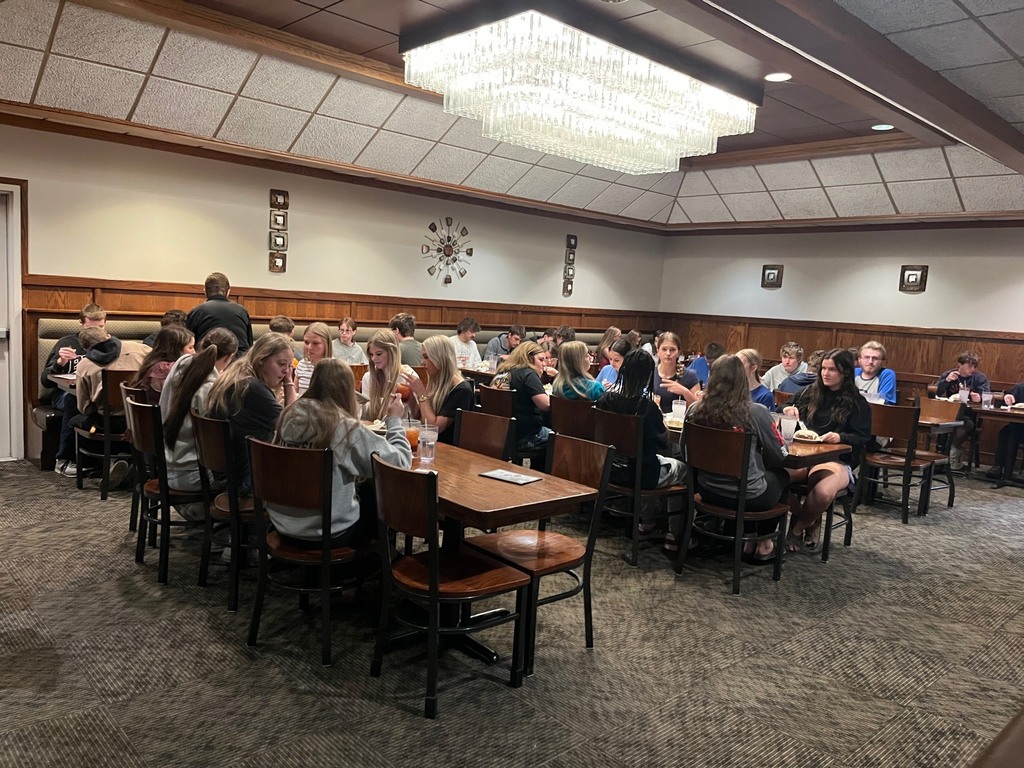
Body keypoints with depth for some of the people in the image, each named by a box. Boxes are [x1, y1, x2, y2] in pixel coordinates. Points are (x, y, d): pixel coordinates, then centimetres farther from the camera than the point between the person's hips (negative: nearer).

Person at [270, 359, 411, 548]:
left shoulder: (288, 416, -5)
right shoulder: (347, 428, -20)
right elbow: (400, 463, -15)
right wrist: (394, 420, 0)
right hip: (328, 534, -6)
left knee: (366, 496, 28)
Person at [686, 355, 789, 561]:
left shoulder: (695, 410, -9)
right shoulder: (756, 412, -20)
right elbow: (780, 456, -8)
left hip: (708, 492, 4)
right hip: (749, 498, -4)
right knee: (781, 476, 27)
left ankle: (748, 541, 39)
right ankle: (763, 543, 33)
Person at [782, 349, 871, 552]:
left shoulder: (857, 403, 7)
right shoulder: (810, 392, 17)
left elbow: (863, 438, 0)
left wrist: (841, 437, -20)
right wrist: (788, 410, 4)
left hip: (837, 461, -3)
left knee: (823, 492, -39)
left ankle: (798, 527, -4)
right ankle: (808, 520, -3)